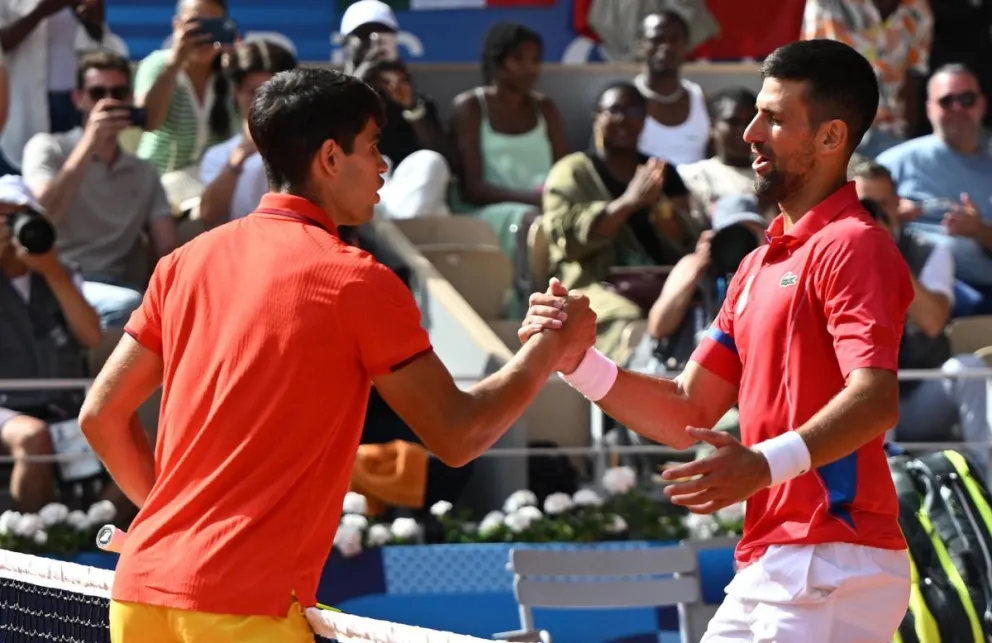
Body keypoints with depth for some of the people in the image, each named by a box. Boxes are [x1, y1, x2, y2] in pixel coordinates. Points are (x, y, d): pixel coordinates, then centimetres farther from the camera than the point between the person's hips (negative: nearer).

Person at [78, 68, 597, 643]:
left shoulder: (188, 261, 12)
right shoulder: (357, 281, -5)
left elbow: (100, 415, 15)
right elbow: (457, 435, -2)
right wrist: (551, 349, 12)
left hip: (138, 593, 7)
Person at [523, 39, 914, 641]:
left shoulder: (853, 246, -9)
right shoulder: (761, 264, 21)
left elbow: (877, 400, -24)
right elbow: (688, 412, 19)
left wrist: (768, 463, -39)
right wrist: (578, 360, 4)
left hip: (831, 563, -9)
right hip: (768, 564, 9)